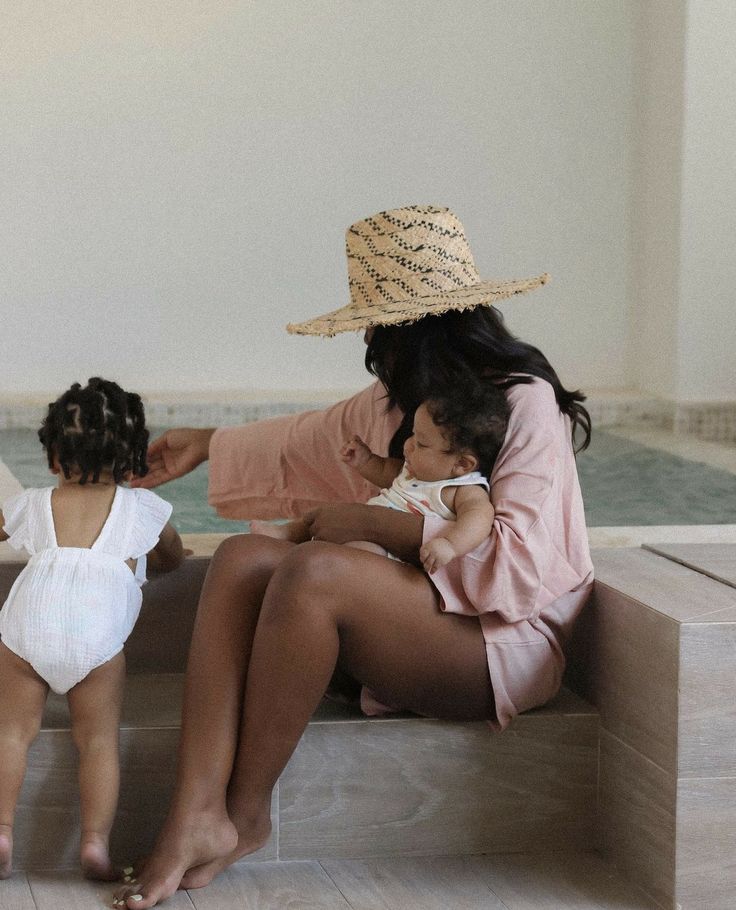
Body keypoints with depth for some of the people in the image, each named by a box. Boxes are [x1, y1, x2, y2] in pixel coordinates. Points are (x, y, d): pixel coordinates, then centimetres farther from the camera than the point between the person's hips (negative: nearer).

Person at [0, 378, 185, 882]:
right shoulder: (143, 508, 25)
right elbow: (173, 558, 44)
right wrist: (157, 556, 66)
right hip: (96, 632, -1)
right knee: (99, 739, 6)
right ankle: (96, 840, -3)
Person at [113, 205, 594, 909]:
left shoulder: (524, 403, -11)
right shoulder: (396, 401, 14)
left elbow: (518, 565, -22)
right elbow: (309, 441, 32)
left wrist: (376, 523, -19)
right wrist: (206, 446, 31)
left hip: (506, 641, -8)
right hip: (412, 615, 8)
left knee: (315, 569, -32)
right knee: (243, 557, -17)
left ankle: (246, 812, -18)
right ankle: (196, 815, -33)